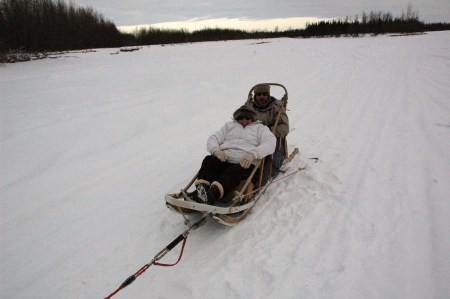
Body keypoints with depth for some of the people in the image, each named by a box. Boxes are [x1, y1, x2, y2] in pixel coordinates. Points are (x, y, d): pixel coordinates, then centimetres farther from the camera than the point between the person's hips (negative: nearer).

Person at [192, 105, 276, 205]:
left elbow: (270, 143, 1)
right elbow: (213, 138, 22)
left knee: (234, 172, -36)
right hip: (223, 160, 3)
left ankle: (213, 193, -60)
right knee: (209, 160, -29)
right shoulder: (229, 125, 31)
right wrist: (215, 149, -4)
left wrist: (253, 154, -17)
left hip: (245, 164, -3)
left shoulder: (260, 128, 22)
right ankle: (201, 189, -49)